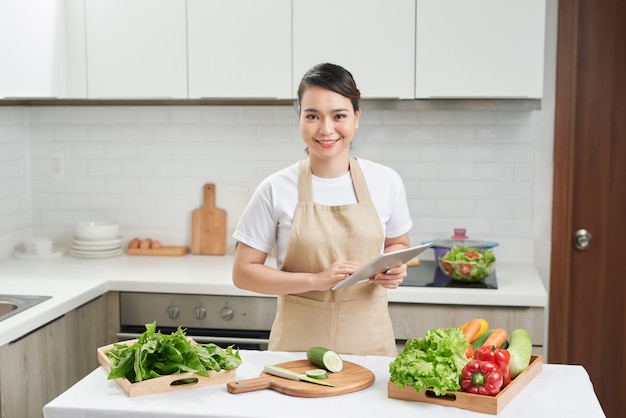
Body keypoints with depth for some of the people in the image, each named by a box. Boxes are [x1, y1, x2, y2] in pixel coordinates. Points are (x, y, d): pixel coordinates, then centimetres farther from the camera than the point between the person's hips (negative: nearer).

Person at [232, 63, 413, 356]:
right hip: (299, 341, -1)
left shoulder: (386, 183, -2)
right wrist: (316, 280, -17)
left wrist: (394, 269, -8)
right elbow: (243, 272, -5)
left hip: (368, 340, 2)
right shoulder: (276, 190, -7)